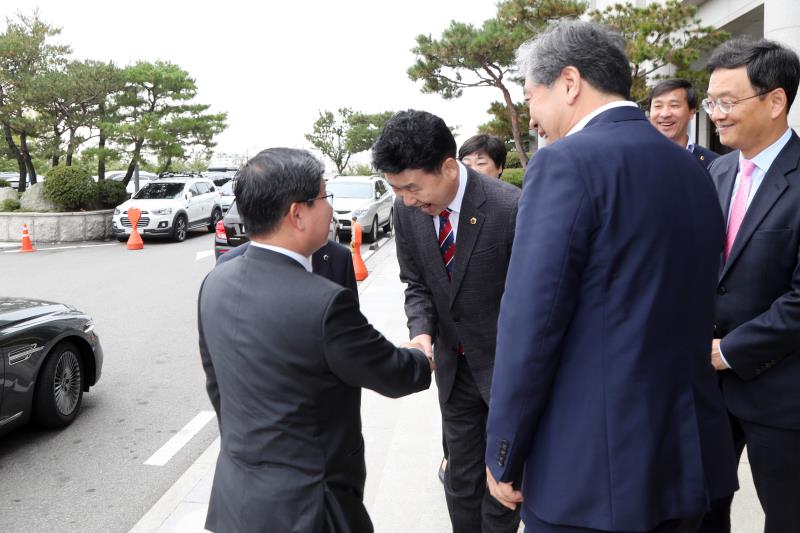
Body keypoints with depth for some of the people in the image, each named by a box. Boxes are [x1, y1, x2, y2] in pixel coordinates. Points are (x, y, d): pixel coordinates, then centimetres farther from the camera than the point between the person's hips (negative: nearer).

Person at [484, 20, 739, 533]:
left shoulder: (566, 163, -15)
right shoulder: (692, 168, 8)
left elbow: (531, 323, -19)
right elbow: (691, 306, 13)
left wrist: (504, 456, -8)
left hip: (592, 465, -7)